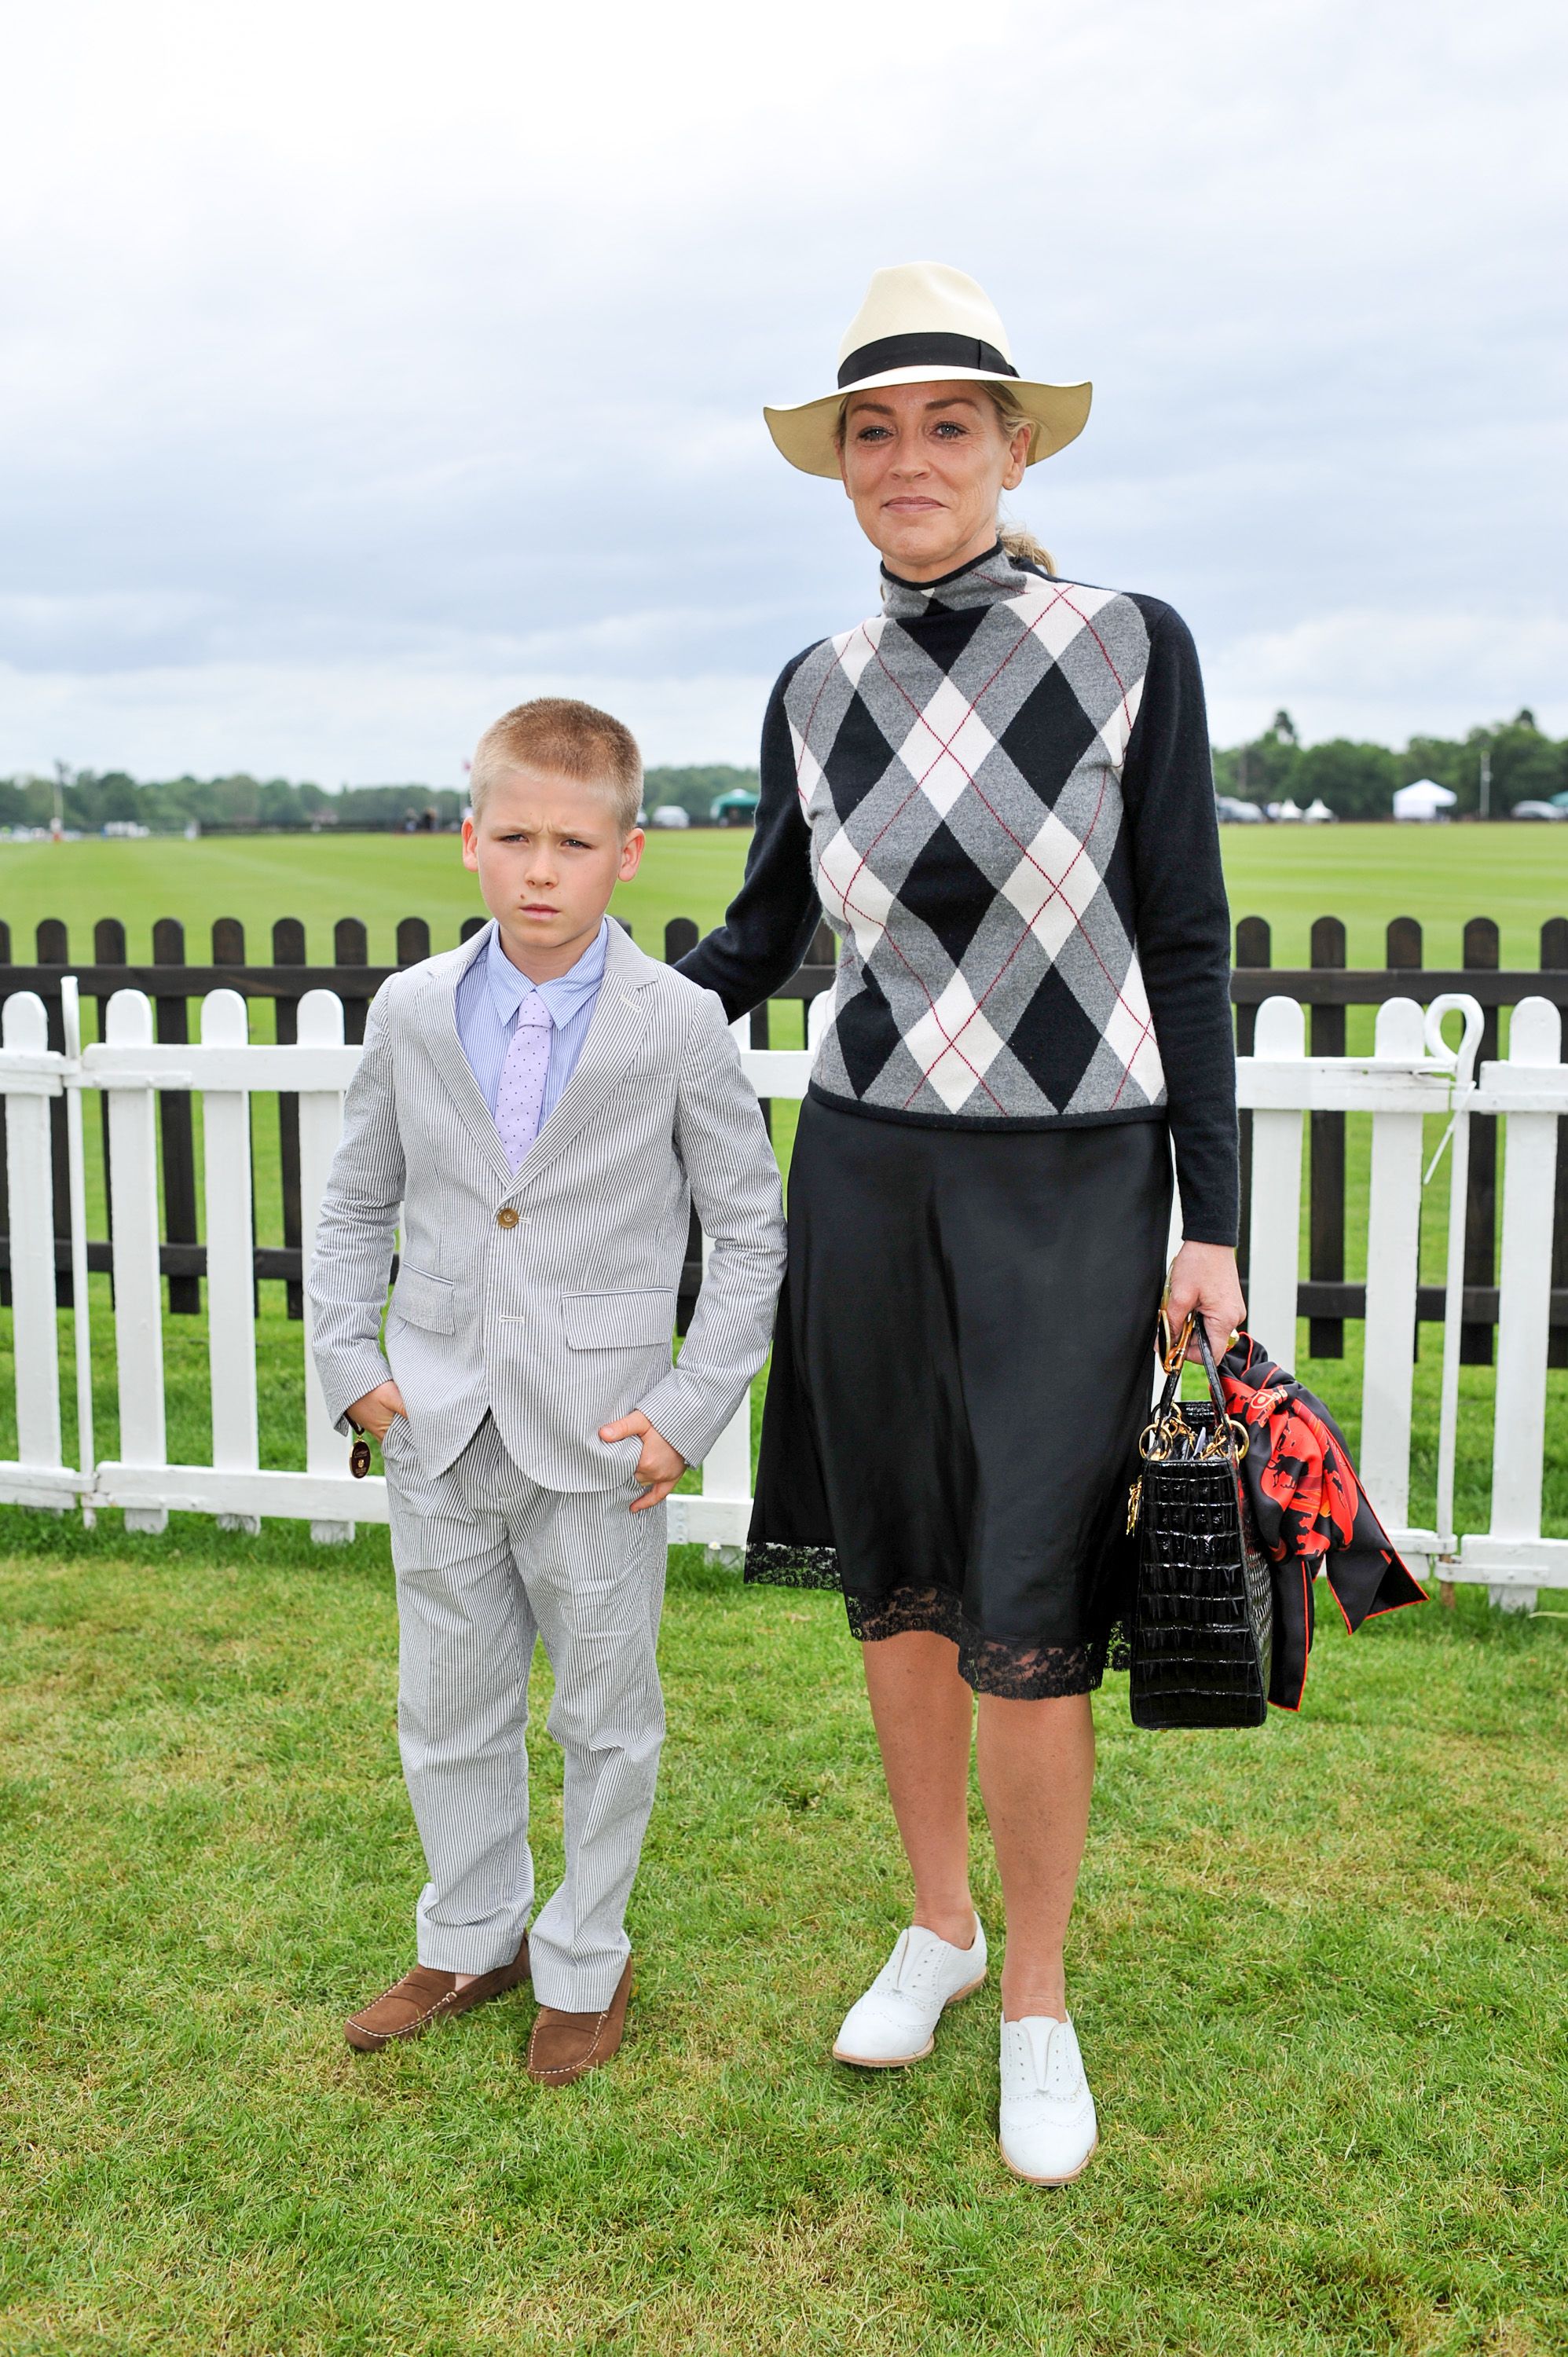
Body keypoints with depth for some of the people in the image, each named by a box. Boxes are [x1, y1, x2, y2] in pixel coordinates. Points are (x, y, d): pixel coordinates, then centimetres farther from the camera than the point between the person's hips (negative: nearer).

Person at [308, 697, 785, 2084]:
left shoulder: (680, 1028, -9)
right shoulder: (413, 1013, 0)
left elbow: (752, 1231, -3)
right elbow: (359, 1202, 12)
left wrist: (694, 1410, -9)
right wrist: (348, 1361, 2)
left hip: (596, 1439, -3)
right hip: (439, 1432, 3)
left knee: (606, 1717, 12)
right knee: (448, 1709, 17)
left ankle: (586, 1964, 33)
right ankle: (473, 1940, 39)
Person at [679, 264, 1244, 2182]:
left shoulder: (1131, 649, -7)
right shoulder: (815, 694, 3)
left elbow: (1186, 946, -4)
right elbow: (757, 947, 14)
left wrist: (1211, 1224, -6)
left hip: (1072, 1183, -3)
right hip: (867, 1171, 4)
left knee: (1026, 1611, -3)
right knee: (894, 1579, 11)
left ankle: (1037, 2004, 19)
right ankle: (936, 1921, 33)